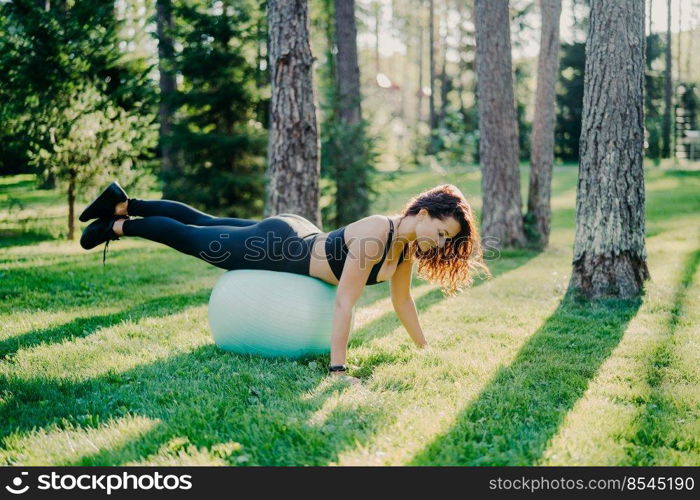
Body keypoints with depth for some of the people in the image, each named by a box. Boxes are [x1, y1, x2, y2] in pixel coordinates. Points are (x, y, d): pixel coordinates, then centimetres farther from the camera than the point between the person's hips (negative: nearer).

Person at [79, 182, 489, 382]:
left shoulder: (408, 245, -9)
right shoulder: (375, 234, -35)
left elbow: (402, 301, 3)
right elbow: (344, 302, -37)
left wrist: (425, 350, 6)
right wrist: (338, 370, -39)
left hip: (298, 238, 8)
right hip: (277, 245, -8)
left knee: (204, 224, 22)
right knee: (190, 238, 12)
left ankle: (123, 204, 39)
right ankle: (117, 226, 35)